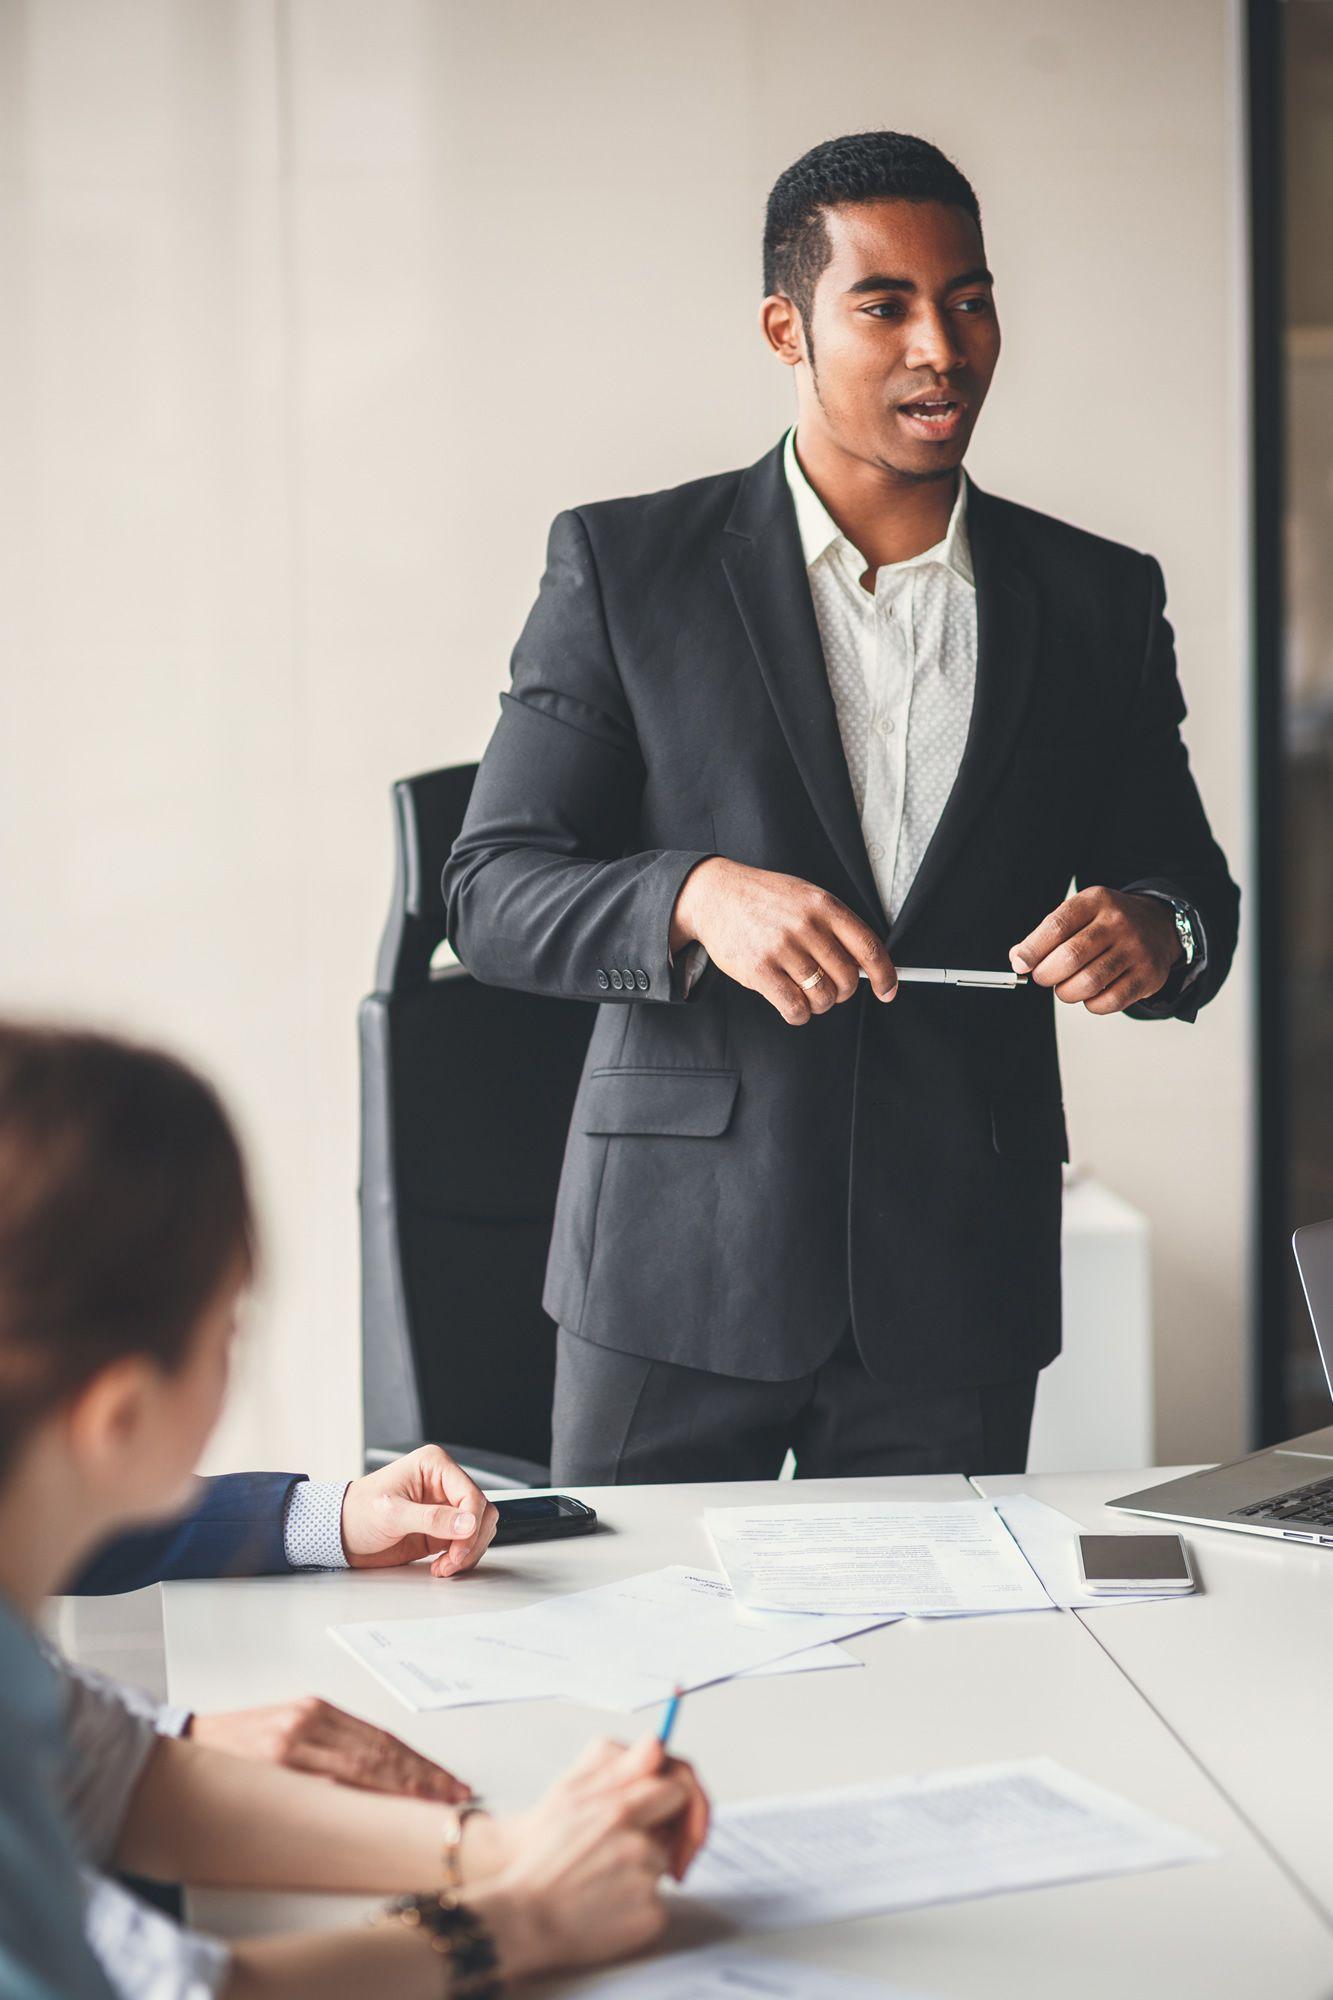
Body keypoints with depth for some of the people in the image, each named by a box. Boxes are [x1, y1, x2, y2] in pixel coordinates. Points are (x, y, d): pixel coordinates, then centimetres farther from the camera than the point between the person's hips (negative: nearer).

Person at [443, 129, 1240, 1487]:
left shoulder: (1099, 600, 7)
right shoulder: (622, 565, 0)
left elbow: (1194, 888, 13)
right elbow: (490, 893, -3)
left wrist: (1154, 932, -12)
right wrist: (697, 897, -23)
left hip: (962, 1281, 2)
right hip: (680, 1269, -2)